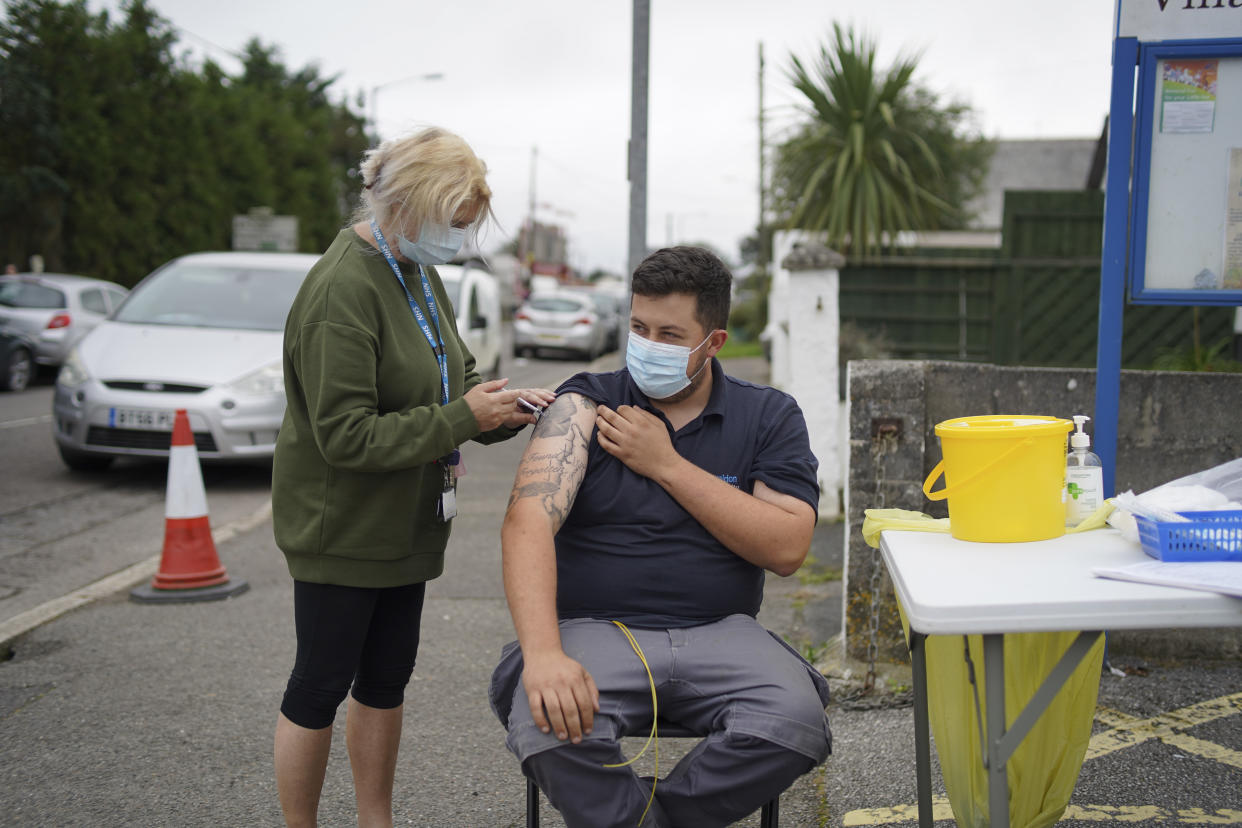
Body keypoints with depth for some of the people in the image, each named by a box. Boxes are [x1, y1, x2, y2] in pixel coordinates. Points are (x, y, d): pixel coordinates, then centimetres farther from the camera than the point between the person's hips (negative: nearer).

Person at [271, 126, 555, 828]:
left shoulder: (418, 272, 7)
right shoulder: (344, 289, -23)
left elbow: (454, 374, 15)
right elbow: (345, 435, -26)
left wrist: (508, 401, -6)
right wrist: (462, 419, -26)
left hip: (404, 526, 9)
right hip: (342, 528, -9)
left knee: (385, 679, 18)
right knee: (319, 688, 6)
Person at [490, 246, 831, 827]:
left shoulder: (769, 417, 7)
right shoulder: (586, 404, 2)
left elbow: (787, 549, -6)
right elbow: (529, 521, -13)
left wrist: (667, 465, -9)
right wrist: (543, 652, -29)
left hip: (719, 633, 2)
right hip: (594, 628, -1)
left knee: (798, 721, -27)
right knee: (552, 726, -32)